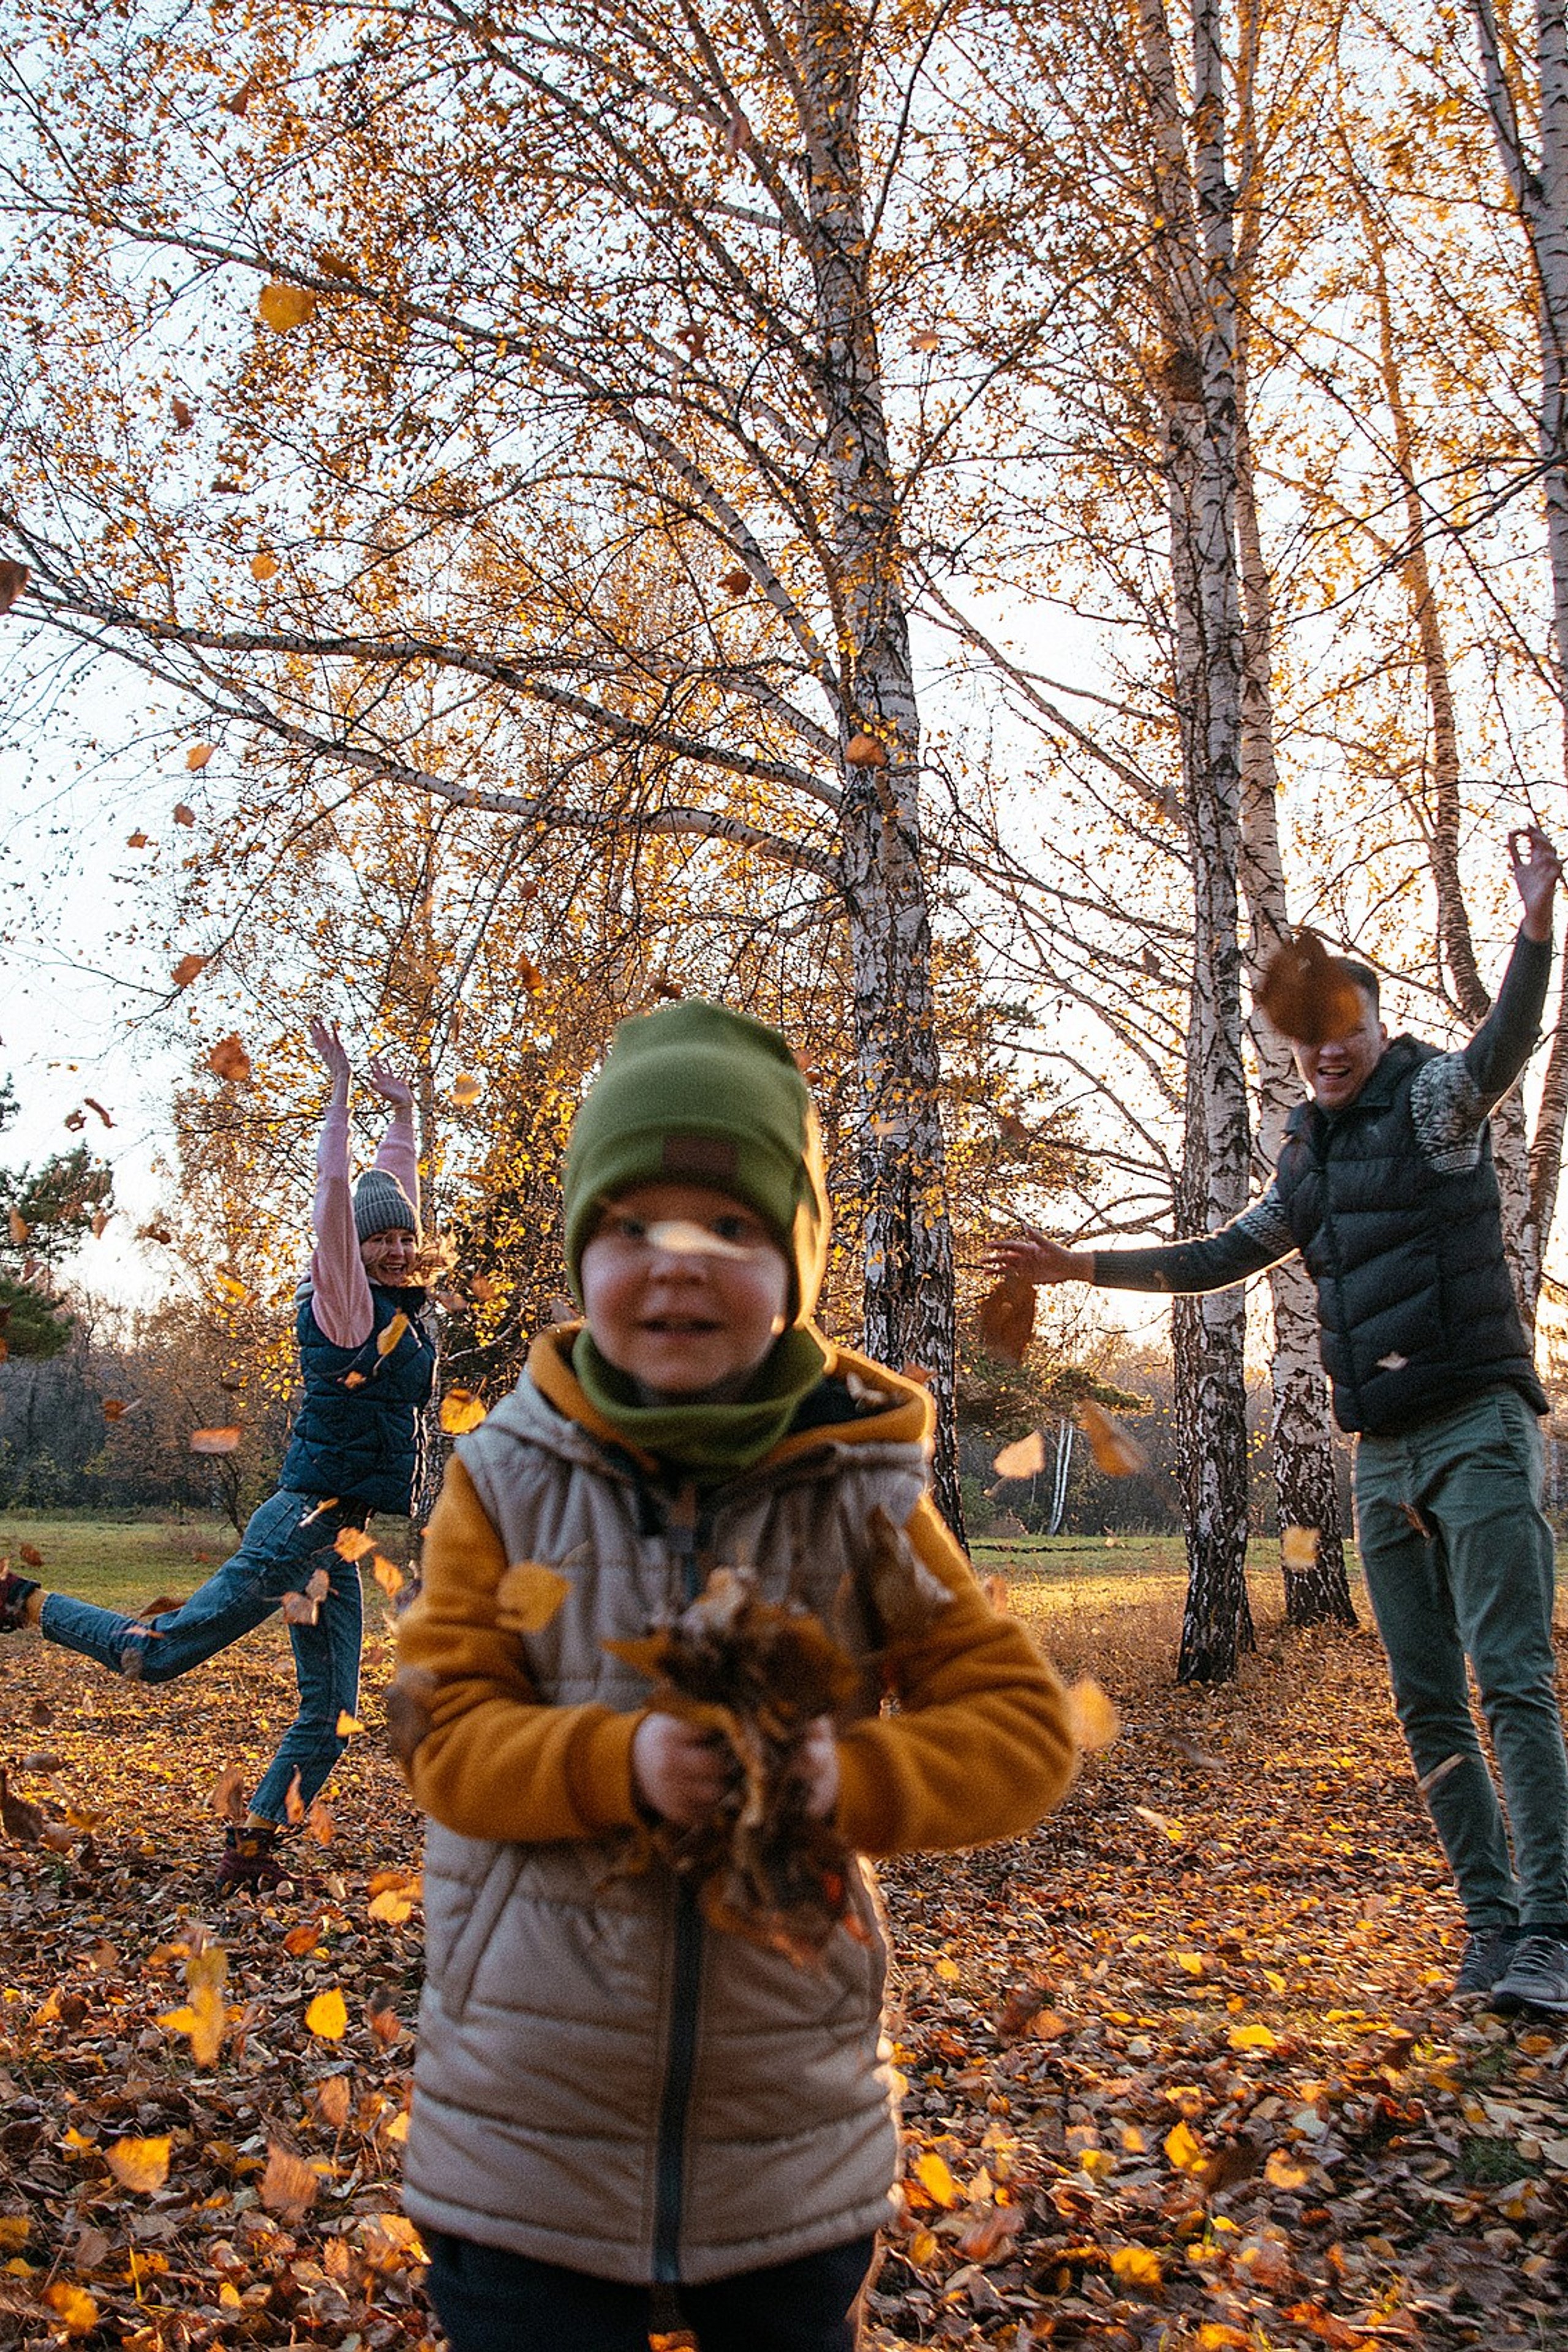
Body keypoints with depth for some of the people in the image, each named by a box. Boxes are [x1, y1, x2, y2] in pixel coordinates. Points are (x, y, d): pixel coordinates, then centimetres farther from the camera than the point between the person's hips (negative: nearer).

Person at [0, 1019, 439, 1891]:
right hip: (302, 1523, -8)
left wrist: (404, 1110, 25)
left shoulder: (409, 1302, 12)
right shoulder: (349, 1304, -9)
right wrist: (341, 1088, -17)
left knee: (331, 1714, 8)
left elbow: (396, 1193, 23)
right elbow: (337, 1192, -19)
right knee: (156, 1655, -5)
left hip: (338, 1541, 8)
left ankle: (251, 1849, 15)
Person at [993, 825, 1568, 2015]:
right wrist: (1080, 1267, 28)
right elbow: (1219, 1259, 29)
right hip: (1385, 1455, 7)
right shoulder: (1310, 1158, 17)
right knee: (1428, 1703, 6)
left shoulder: (1432, 1098, -3)